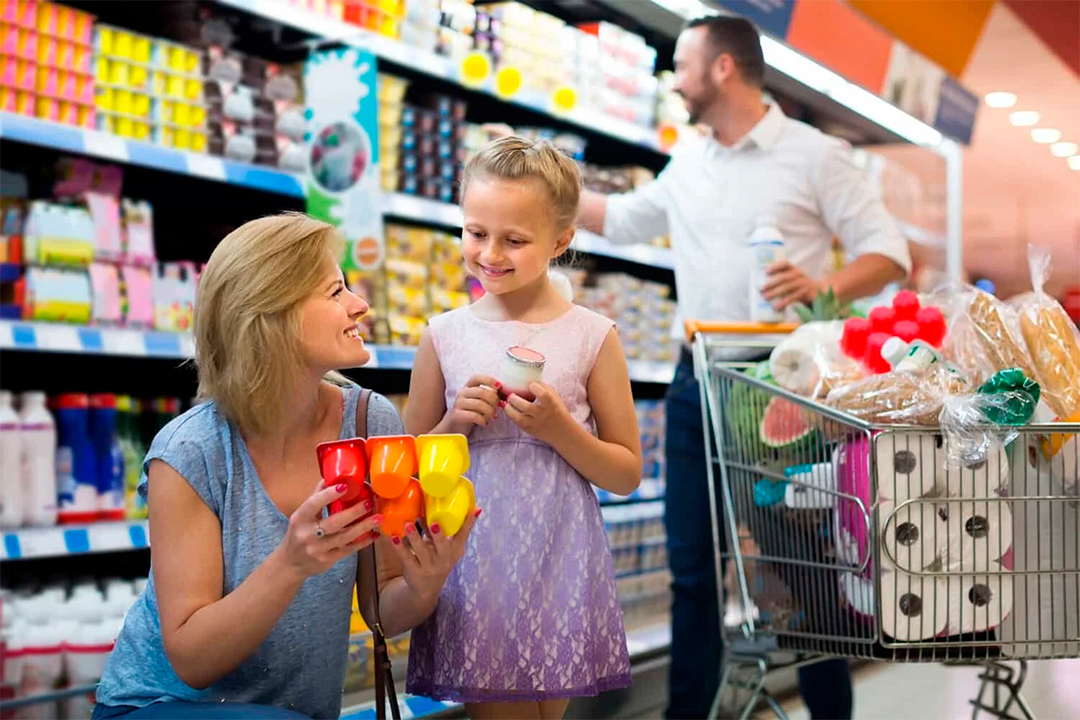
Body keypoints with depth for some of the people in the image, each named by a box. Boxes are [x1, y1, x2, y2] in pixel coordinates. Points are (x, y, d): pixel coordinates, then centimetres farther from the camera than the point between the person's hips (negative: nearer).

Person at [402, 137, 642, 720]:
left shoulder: (591, 336, -2)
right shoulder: (443, 336, 2)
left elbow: (627, 474, 2)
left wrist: (559, 429, -13)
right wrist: (455, 423, -9)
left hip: (558, 568, -1)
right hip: (473, 564, 1)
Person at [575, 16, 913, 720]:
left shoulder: (813, 153, -5)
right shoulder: (686, 165, 12)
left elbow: (889, 252, -7)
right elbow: (622, 218, 27)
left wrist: (825, 285, -26)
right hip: (698, 382, 6)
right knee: (692, 561, 9)